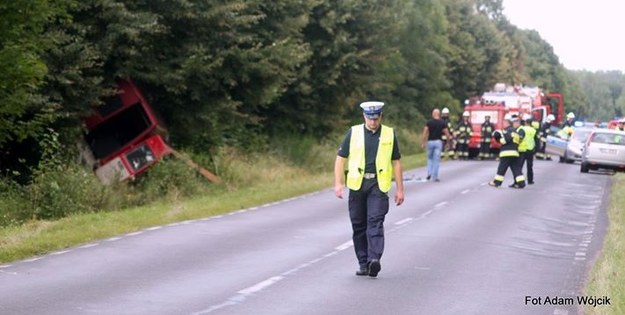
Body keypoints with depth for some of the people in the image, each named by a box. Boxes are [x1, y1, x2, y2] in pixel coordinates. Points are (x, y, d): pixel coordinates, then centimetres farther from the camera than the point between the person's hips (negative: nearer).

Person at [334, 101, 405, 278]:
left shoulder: (389, 134, 6)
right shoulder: (353, 133, 5)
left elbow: (396, 162, 10)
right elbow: (341, 158, 7)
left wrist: (400, 189, 7)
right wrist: (338, 183, -3)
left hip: (378, 185, -2)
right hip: (357, 184, 2)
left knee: (375, 222, -15)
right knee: (359, 225, 5)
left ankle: (374, 260, -24)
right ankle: (363, 263, 14)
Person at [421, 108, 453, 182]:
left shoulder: (429, 122, -1)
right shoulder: (442, 123, -1)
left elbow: (424, 133, -7)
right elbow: (447, 134, 0)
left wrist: (423, 143, -4)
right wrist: (450, 142, 14)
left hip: (430, 141, 1)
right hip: (438, 141, -1)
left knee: (430, 158, 18)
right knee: (437, 160, 1)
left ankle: (429, 172, 1)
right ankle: (435, 176, -2)